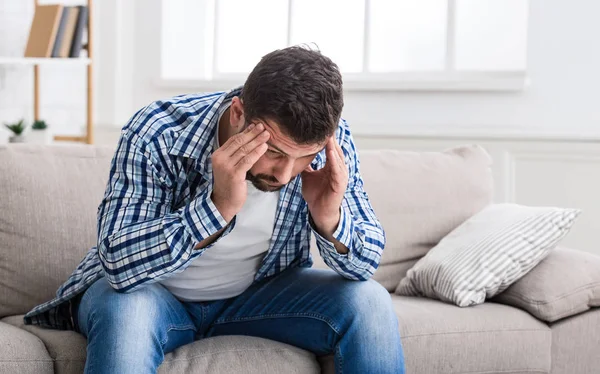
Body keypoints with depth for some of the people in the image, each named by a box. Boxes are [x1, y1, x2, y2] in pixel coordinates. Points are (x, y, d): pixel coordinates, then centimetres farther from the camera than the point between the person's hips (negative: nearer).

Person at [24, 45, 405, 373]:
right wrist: (218, 206, -47)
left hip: (260, 292, 3)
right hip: (152, 291, -3)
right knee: (125, 312, -37)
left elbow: (365, 263, -13)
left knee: (369, 303, -19)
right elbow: (117, 261, -35)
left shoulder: (330, 139, -18)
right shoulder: (156, 135, -29)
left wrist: (330, 220, -36)